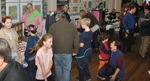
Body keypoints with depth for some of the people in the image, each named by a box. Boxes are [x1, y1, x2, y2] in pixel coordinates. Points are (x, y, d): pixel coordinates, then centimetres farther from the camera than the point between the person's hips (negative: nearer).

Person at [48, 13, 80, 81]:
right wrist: (75, 51, 8)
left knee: (58, 67, 21)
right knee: (67, 69, 9)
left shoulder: (53, 26, 1)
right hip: (68, 51, 0)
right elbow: (76, 40, 1)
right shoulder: (72, 26, 4)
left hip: (57, 51, 1)